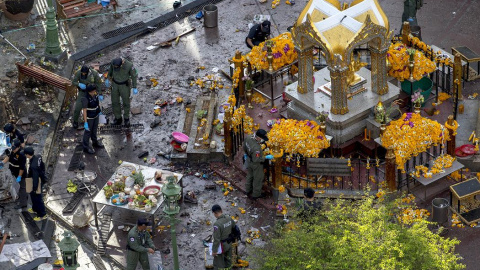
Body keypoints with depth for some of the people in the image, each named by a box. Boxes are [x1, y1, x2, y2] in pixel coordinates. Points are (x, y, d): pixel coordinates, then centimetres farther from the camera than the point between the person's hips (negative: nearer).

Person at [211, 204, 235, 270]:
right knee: (228, 262, 24)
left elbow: (216, 239, -27)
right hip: (229, 244, 7)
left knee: (218, 264, 9)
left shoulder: (217, 224, -31)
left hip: (221, 246, -7)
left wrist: (214, 250, -16)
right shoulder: (229, 219, -10)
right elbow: (234, 227, 11)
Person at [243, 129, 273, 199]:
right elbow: (256, 160, -33)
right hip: (256, 164, -8)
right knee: (258, 179, 18)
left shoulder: (248, 139, -19)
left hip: (249, 161, 8)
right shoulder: (256, 148, -43)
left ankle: (248, 190, 53)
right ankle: (256, 194, 37)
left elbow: (244, 147, 2)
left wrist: (246, 153, 21)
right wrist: (266, 157, -24)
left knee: (250, 176, 31)